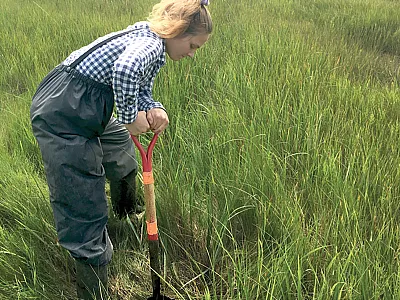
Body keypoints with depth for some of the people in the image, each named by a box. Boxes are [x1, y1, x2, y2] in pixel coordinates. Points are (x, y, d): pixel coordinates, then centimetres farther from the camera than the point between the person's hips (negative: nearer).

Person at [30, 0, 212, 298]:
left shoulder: (151, 43, 11)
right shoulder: (151, 42, -18)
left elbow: (141, 90, 15)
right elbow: (126, 69, -40)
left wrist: (154, 109, -7)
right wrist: (131, 117, -25)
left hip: (78, 110, 11)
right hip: (63, 119, -11)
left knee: (120, 145, 35)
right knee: (85, 212, -7)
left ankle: (128, 216, 61)